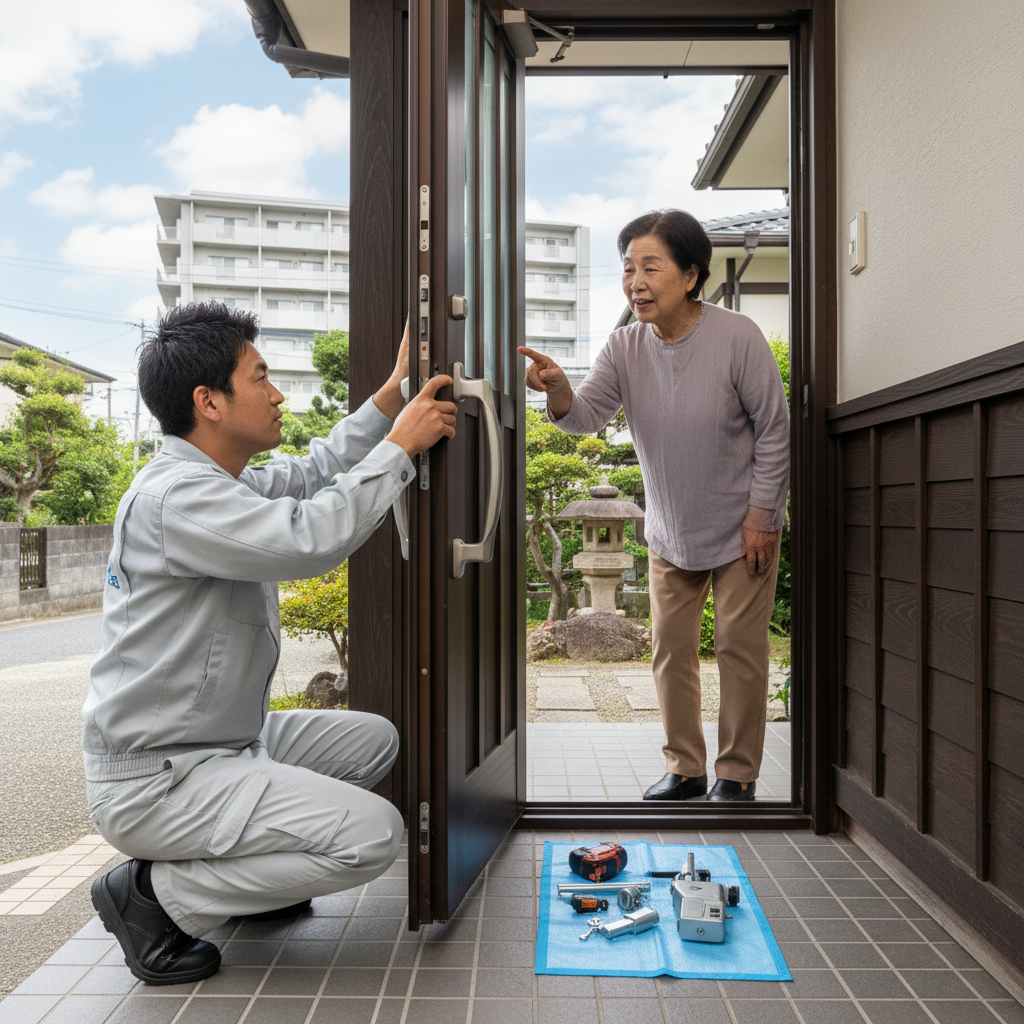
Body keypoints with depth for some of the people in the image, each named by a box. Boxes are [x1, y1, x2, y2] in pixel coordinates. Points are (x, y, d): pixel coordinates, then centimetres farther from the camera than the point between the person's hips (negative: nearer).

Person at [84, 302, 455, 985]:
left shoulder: (219, 484, 8)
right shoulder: (175, 495, -24)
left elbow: (313, 473, 18)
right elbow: (311, 537, -35)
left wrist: (393, 391, 14)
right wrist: (401, 443, -22)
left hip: (227, 740, 10)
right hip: (155, 778, -10)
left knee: (375, 741, 15)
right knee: (373, 835, -19)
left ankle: (241, 865, 18)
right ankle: (155, 893, -2)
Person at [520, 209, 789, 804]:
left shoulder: (737, 337, -17)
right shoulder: (625, 347, -6)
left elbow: (774, 429, -11)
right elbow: (588, 414, -17)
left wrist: (762, 515, -12)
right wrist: (558, 390, -39)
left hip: (742, 529, -4)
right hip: (670, 532, 4)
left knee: (741, 649, 4)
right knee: (672, 649, 10)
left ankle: (738, 774, 21)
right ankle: (685, 768, 26)